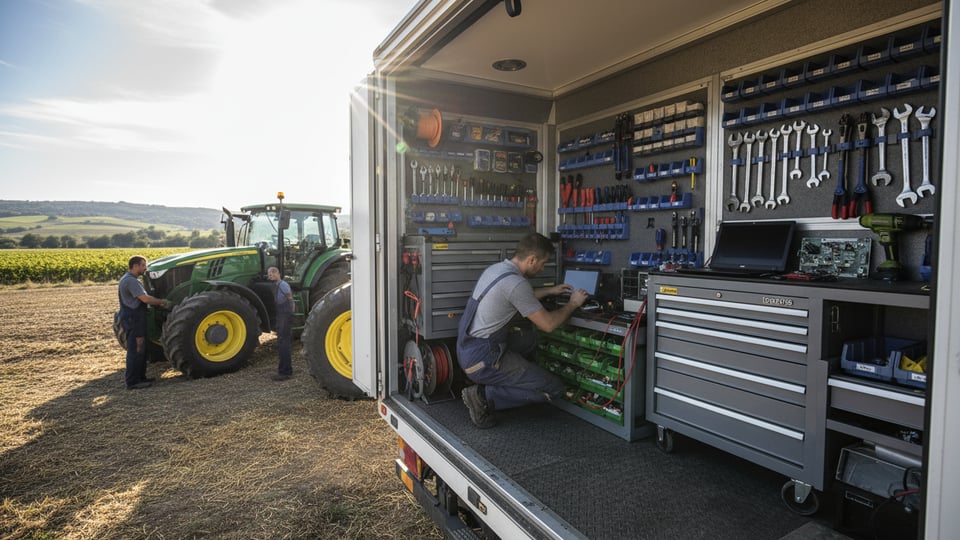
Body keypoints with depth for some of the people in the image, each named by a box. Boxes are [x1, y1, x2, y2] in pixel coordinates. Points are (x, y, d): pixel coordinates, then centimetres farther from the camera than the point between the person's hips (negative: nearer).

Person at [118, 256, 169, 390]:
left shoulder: (130, 280, 17)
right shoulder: (131, 281, -17)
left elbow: (142, 299, 18)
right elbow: (145, 298, -25)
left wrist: (159, 303, 7)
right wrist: (163, 302, -14)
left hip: (135, 318, 11)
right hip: (133, 319, -11)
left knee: (141, 348, 17)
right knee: (136, 350, -5)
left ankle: (139, 376, 25)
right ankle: (132, 382, 1)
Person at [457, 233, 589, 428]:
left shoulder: (495, 268, 8)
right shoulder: (515, 283, -21)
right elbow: (548, 324, -14)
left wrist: (550, 291, 30)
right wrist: (572, 304, 2)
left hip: (467, 351, 9)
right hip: (484, 361, -9)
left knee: (530, 338, 29)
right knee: (554, 388, -2)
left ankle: (494, 385, 17)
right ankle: (485, 396, -7)